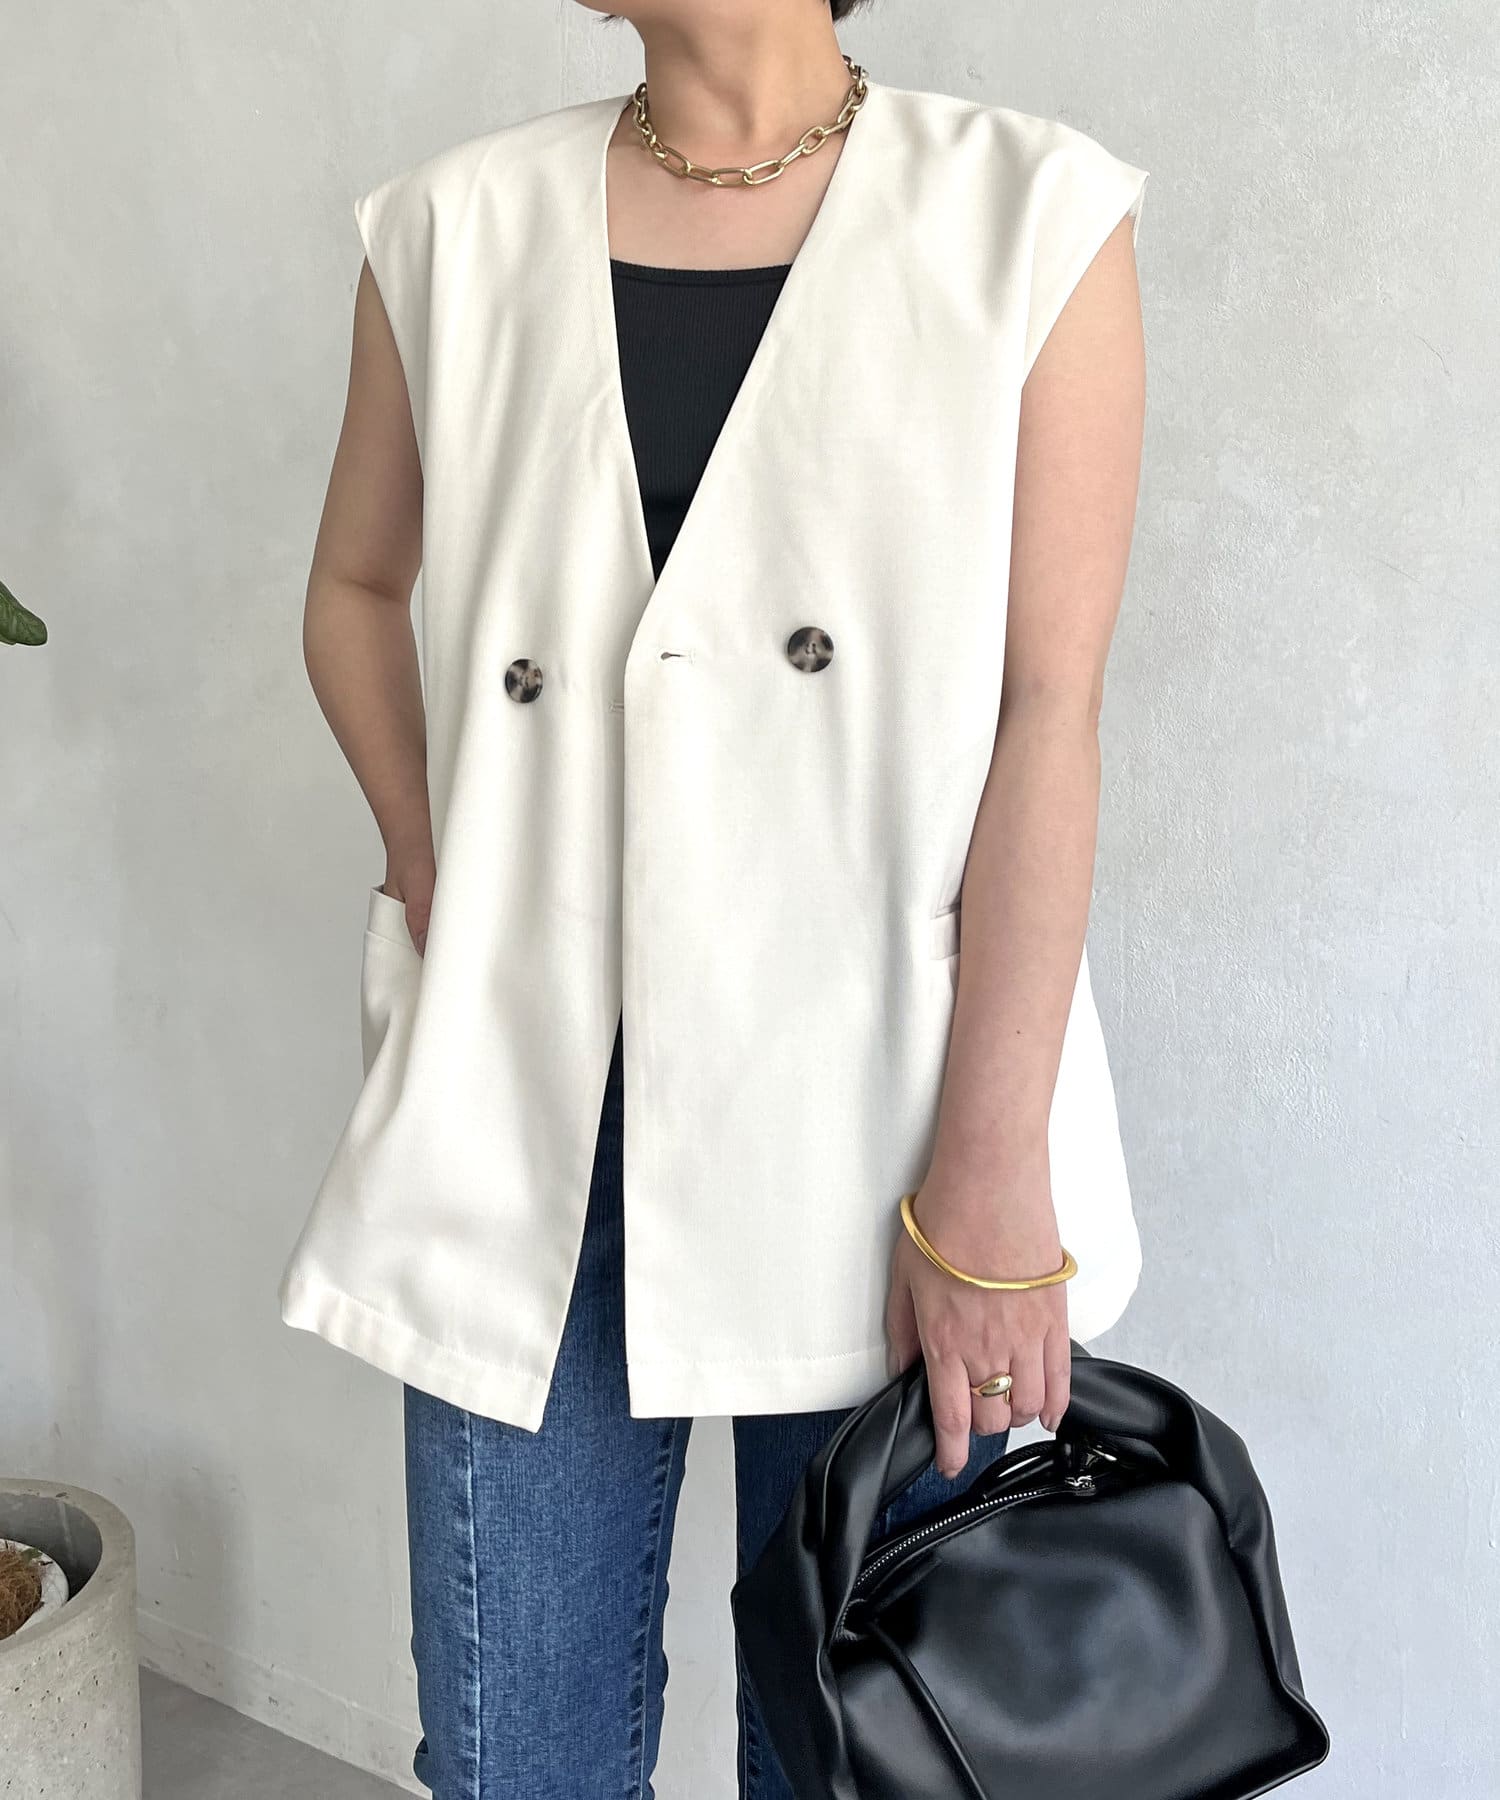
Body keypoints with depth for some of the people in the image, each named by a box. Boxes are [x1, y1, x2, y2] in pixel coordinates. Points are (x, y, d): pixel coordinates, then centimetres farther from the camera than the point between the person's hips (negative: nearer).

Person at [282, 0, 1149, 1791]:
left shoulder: (1031, 219, -2)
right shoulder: (457, 233, 6)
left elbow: (1048, 716, -8)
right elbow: (355, 584, 20)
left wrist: (989, 1178, -12)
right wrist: (428, 858, 3)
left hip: (880, 1092, -2)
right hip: (528, 1085, 2)